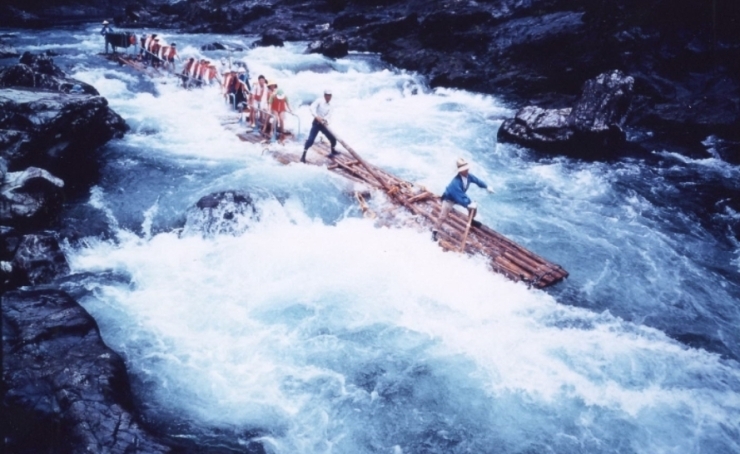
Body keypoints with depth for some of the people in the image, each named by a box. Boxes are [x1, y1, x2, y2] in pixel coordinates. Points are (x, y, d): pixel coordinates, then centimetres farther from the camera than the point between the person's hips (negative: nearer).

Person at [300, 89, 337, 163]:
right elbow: (312, 107, -20)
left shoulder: (329, 106, 10)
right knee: (310, 139, -18)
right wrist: (317, 116, -34)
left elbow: (329, 114, -7)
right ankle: (303, 156, -12)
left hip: (323, 124, 6)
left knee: (333, 138, 8)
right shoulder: (319, 100, -5)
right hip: (316, 123, -6)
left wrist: (325, 119, -28)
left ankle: (333, 151, 34)